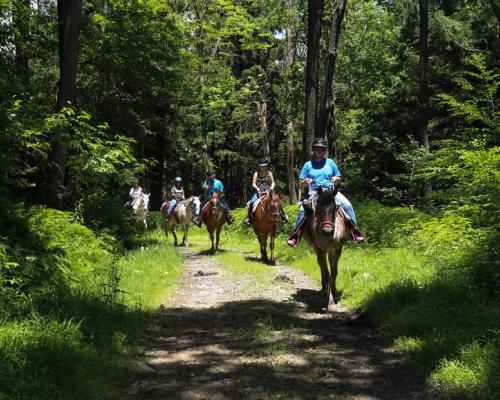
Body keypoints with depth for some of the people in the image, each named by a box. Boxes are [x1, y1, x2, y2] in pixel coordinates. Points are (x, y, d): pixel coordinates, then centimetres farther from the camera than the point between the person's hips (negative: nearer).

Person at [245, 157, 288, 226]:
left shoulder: (269, 173, 7)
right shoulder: (256, 174, 6)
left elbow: (273, 182, 6)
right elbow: (253, 184, 1)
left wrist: (272, 187, -16)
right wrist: (257, 188, -19)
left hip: (268, 191, 0)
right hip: (259, 192, 0)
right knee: (252, 202, -24)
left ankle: (283, 215, -7)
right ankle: (249, 217, -12)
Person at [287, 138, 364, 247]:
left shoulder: (330, 162, 14)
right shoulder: (308, 165, 12)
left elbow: (338, 179, 17)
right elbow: (302, 184, 11)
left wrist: (336, 180, -7)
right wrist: (306, 182, -12)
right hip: (314, 193, -1)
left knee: (348, 206, -21)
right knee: (302, 210, -27)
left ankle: (355, 232, -12)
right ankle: (295, 235, -17)